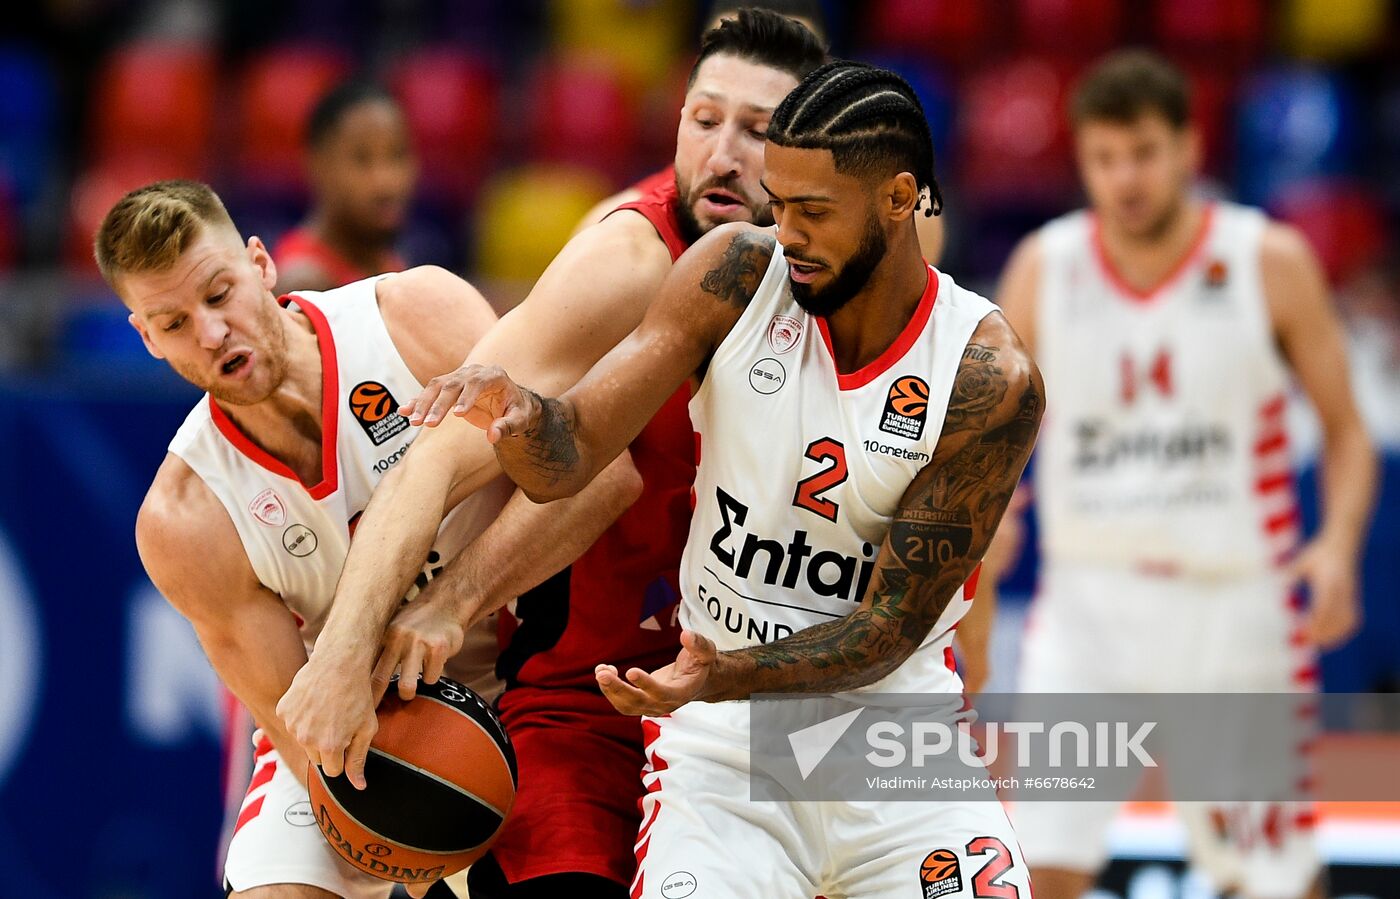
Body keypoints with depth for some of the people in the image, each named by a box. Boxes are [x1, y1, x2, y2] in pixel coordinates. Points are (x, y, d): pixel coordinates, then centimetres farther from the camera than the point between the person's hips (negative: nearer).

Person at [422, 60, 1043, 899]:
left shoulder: (989, 380, -15)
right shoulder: (737, 277, -9)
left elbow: (893, 625, -14)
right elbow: (571, 458, -11)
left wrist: (727, 676, -29)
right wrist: (522, 421, -35)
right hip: (723, 736, 0)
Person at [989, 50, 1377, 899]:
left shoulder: (1272, 263, -6)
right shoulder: (1043, 269, -1)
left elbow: (1347, 429, 1)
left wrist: (1339, 544, -18)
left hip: (1235, 603, -1)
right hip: (1090, 602, 1)